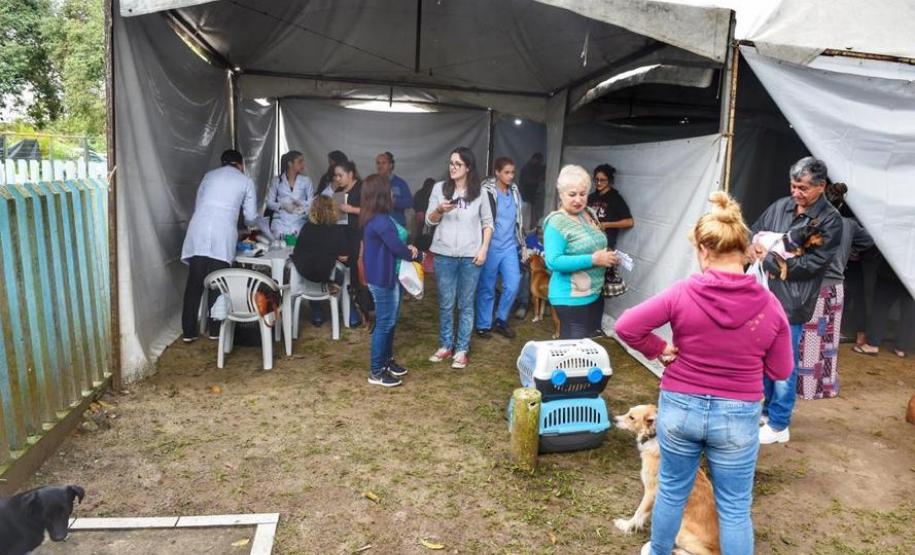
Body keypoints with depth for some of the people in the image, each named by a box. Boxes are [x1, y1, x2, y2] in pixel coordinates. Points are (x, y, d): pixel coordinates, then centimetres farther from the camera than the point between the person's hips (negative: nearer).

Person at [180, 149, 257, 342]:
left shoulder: (209, 175, 23)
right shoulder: (246, 181, 14)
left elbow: (198, 204, 24)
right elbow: (251, 217, 15)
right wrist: (245, 222, 39)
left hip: (198, 232, 3)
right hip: (223, 235, -3)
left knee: (194, 284, 6)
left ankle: (188, 332, 10)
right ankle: (215, 330, 15)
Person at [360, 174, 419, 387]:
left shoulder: (377, 217, 10)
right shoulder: (380, 220, -22)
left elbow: (395, 242, 15)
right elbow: (397, 247, -20)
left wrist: (408, 248, -6)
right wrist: (414, 253, 0)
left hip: (388, 275, 10)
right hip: (382, 278, -10)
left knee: (390, 320, 19)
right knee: (384, 323, -2)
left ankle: (387, 360, 33)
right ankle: (376, 372, 9)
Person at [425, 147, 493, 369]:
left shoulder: (479, 192, 1)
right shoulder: (439, 188, 1)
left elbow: (488, 223, 6)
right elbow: (429, 220, 3)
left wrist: (483, 249, -4)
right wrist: (440, 210, -18)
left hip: (470, 256, -1)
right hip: (444, 255, 1)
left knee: (466, 304, 6)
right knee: (445, 303, 9)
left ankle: (462, 350, 15)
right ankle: (445, 345, 24)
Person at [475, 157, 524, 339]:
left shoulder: (515, 192, 10)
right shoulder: (486, 191, -11)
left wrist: (520, 244, 20)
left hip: (510, 246, 5)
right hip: (490, 247, -5)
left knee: (513, 285, 1)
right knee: (487, 288, 4)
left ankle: (500, 320, 20)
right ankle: (483, 325, 18)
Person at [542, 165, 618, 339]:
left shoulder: (589, 214, 7)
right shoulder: (557, 222, -17)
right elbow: (553, 261, -25)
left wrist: (608, 257, -1)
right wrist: (593, 260, -26)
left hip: (595, 295, 8)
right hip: (571, 299, -8)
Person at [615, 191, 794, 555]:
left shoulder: (682, 293, -16)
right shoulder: (769, 304, -11)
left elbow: (626, 326, -17)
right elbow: (781, 371, -1)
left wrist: (659, 351, -4)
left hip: (679, 407, 0)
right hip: (738, 417, 0)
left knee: (672, 491, 21)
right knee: (735, 508, 16)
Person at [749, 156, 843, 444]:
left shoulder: (830, 220, -8)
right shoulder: (780, 206, 7)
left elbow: (811, 264, -14)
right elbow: (753, 232, 16)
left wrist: (768, 259, -14)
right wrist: (753, 247, -7)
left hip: (791, 303, -5)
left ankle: (778, 425, 17)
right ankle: (769, 409, 36)